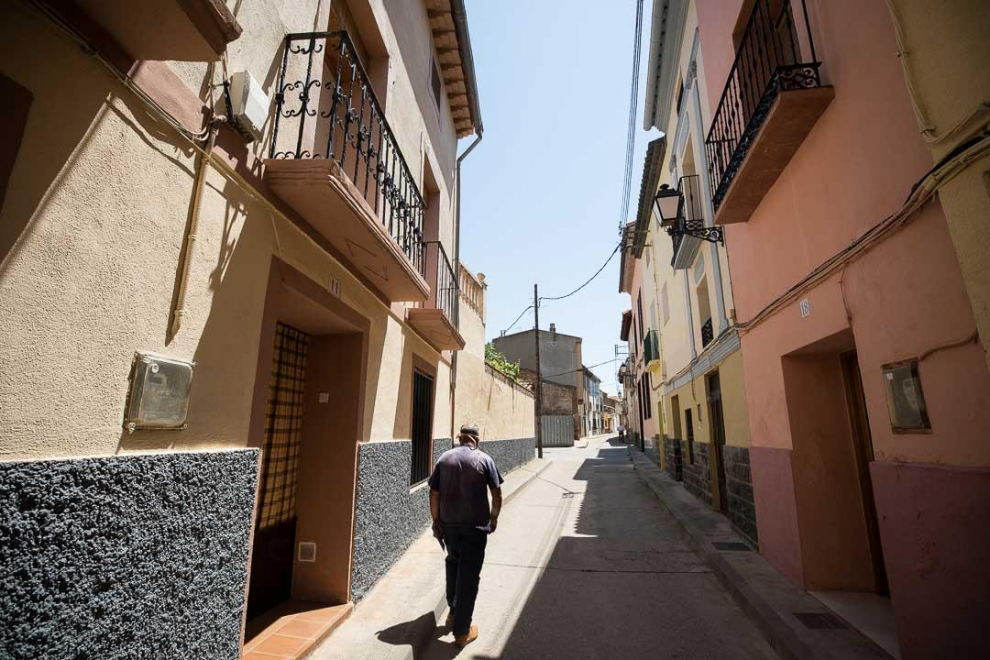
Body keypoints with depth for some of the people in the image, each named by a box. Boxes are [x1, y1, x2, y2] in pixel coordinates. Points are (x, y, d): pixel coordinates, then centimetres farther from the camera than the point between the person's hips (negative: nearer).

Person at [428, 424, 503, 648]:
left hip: (449, 523, 3)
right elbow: (496, 493, -4)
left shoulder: (444, 458, 0)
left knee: (453, 562, 27)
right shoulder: (484, 459, -6)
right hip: (475, 525, -3)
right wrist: (493, 518, 9)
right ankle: (462, 631, 14)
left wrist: (436, 521, 6)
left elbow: (434, 494, -1)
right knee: (469, 574, 6)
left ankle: (453, 611, 34)